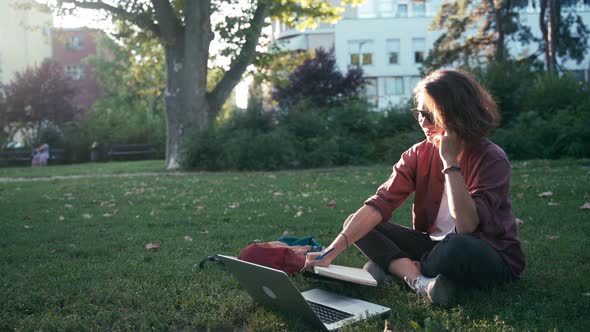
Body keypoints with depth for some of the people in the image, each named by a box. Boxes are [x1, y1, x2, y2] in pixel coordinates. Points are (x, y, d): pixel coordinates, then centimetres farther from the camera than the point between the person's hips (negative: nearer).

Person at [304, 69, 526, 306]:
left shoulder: (492, 159, -18)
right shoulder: (419, 155, -5)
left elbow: (466, 226, -30)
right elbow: (378, 205, -16)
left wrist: (450, 161, -28)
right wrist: (332, 252, -28)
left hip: (492, 258, -5)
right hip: (436, 245, 5)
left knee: (459, 248, -40)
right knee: (357, 225, -9)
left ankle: (394, 267, -13)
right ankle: (419, 280, -25)